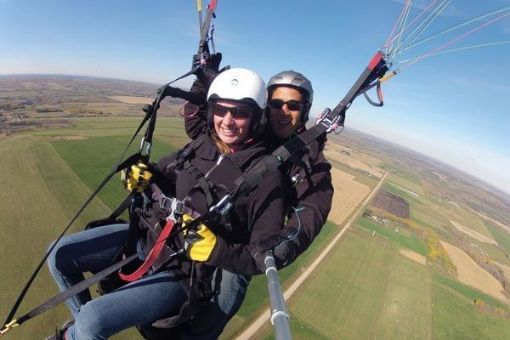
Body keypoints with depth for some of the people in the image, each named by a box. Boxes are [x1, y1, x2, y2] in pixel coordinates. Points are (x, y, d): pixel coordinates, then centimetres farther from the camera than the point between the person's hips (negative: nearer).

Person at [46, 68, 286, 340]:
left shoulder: (266, 177, -19)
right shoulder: (202, 146, -2)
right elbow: (167, 171, 16)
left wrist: (215, 250, -28)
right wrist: (145, 176, -5)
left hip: (183, 274, -6)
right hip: (146, 236, 6)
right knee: (60, 254, 7)